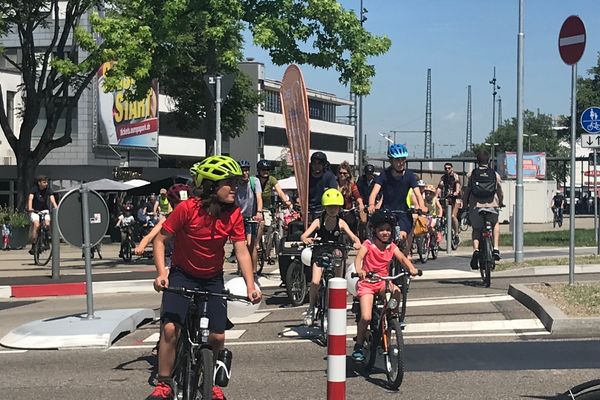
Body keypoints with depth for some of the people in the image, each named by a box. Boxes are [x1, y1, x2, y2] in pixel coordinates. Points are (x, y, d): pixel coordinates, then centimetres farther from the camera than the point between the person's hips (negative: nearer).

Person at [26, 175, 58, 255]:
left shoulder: (48, 189, -8)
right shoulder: (34, 189, -13)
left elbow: (52, 199, -21)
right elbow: (30, 198, -28)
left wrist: (56, 208, -40)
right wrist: (29, 208, -47)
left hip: (44, 210, 2)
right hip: (34, 211, -2)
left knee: (47, 224, -24)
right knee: (36, 225, -26)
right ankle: (33, 246, -21)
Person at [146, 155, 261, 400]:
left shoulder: (234, 214, -13)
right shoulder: (187, 209, -22)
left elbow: (241, 251, -13)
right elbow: (160, 240, -13)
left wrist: (250, 286, -25)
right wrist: (161, 273, -25)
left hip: (213, 280, 3)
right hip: (182, 275, -3)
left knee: (217, 337, -4)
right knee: (170, 328, -20)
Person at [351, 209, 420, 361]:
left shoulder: (391, 247, 2)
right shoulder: (368, 245, -10)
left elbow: (402, 258, -12)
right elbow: (359, 257, -27)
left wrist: (411, 268, -33)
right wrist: (359, 270, -49)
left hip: (383, 282, 4)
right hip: (367, 282, -4)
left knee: (397, 292, -28)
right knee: (366, 317, -17)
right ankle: (358, 346, 2)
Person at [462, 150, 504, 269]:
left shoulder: (471, 174, 4)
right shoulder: (495, 174, 7)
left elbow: (466, 191, 4)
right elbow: (500, 193, 15)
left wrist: (465, 203, 18)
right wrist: (500, 203, 33)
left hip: (475, 206, -1)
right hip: (492, 205, 1)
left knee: (476, 229, 17)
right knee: (496, 224, 30)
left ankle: (476, 249, -10)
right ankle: (496, 248, 16)